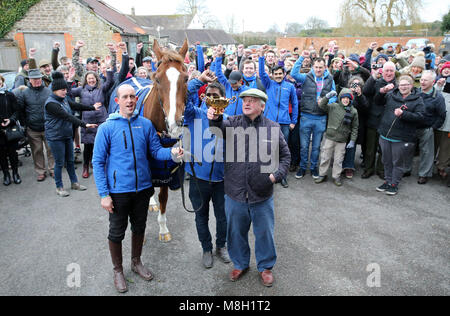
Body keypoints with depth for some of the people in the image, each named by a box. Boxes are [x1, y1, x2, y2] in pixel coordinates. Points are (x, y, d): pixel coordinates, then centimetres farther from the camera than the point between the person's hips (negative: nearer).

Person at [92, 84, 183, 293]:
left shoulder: (146, 124, 0)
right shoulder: (107, 128, -8)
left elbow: (156, 151, 2)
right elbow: (98, 162, -8)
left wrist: (171, 152, -21)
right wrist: (103, 194, -14)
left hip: (143, 188, 3)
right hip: (118, 190, -3)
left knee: (139, 227, 20)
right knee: (117, 232, 11)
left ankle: (136, 262, 43)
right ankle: (118, 270, 34)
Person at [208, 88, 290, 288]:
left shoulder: (273, 128, 0)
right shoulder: (232, 123, 0)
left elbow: (285, 155, 7)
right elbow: (220, 129, -21)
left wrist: (277, 174, -7)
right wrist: (215, 119, -42)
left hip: (262, 196, 0)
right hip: (235, 194, 1)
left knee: (264, 233, 15)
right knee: (236, 232, 18)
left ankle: (265, 266, 39)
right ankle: (240, 264, 43)